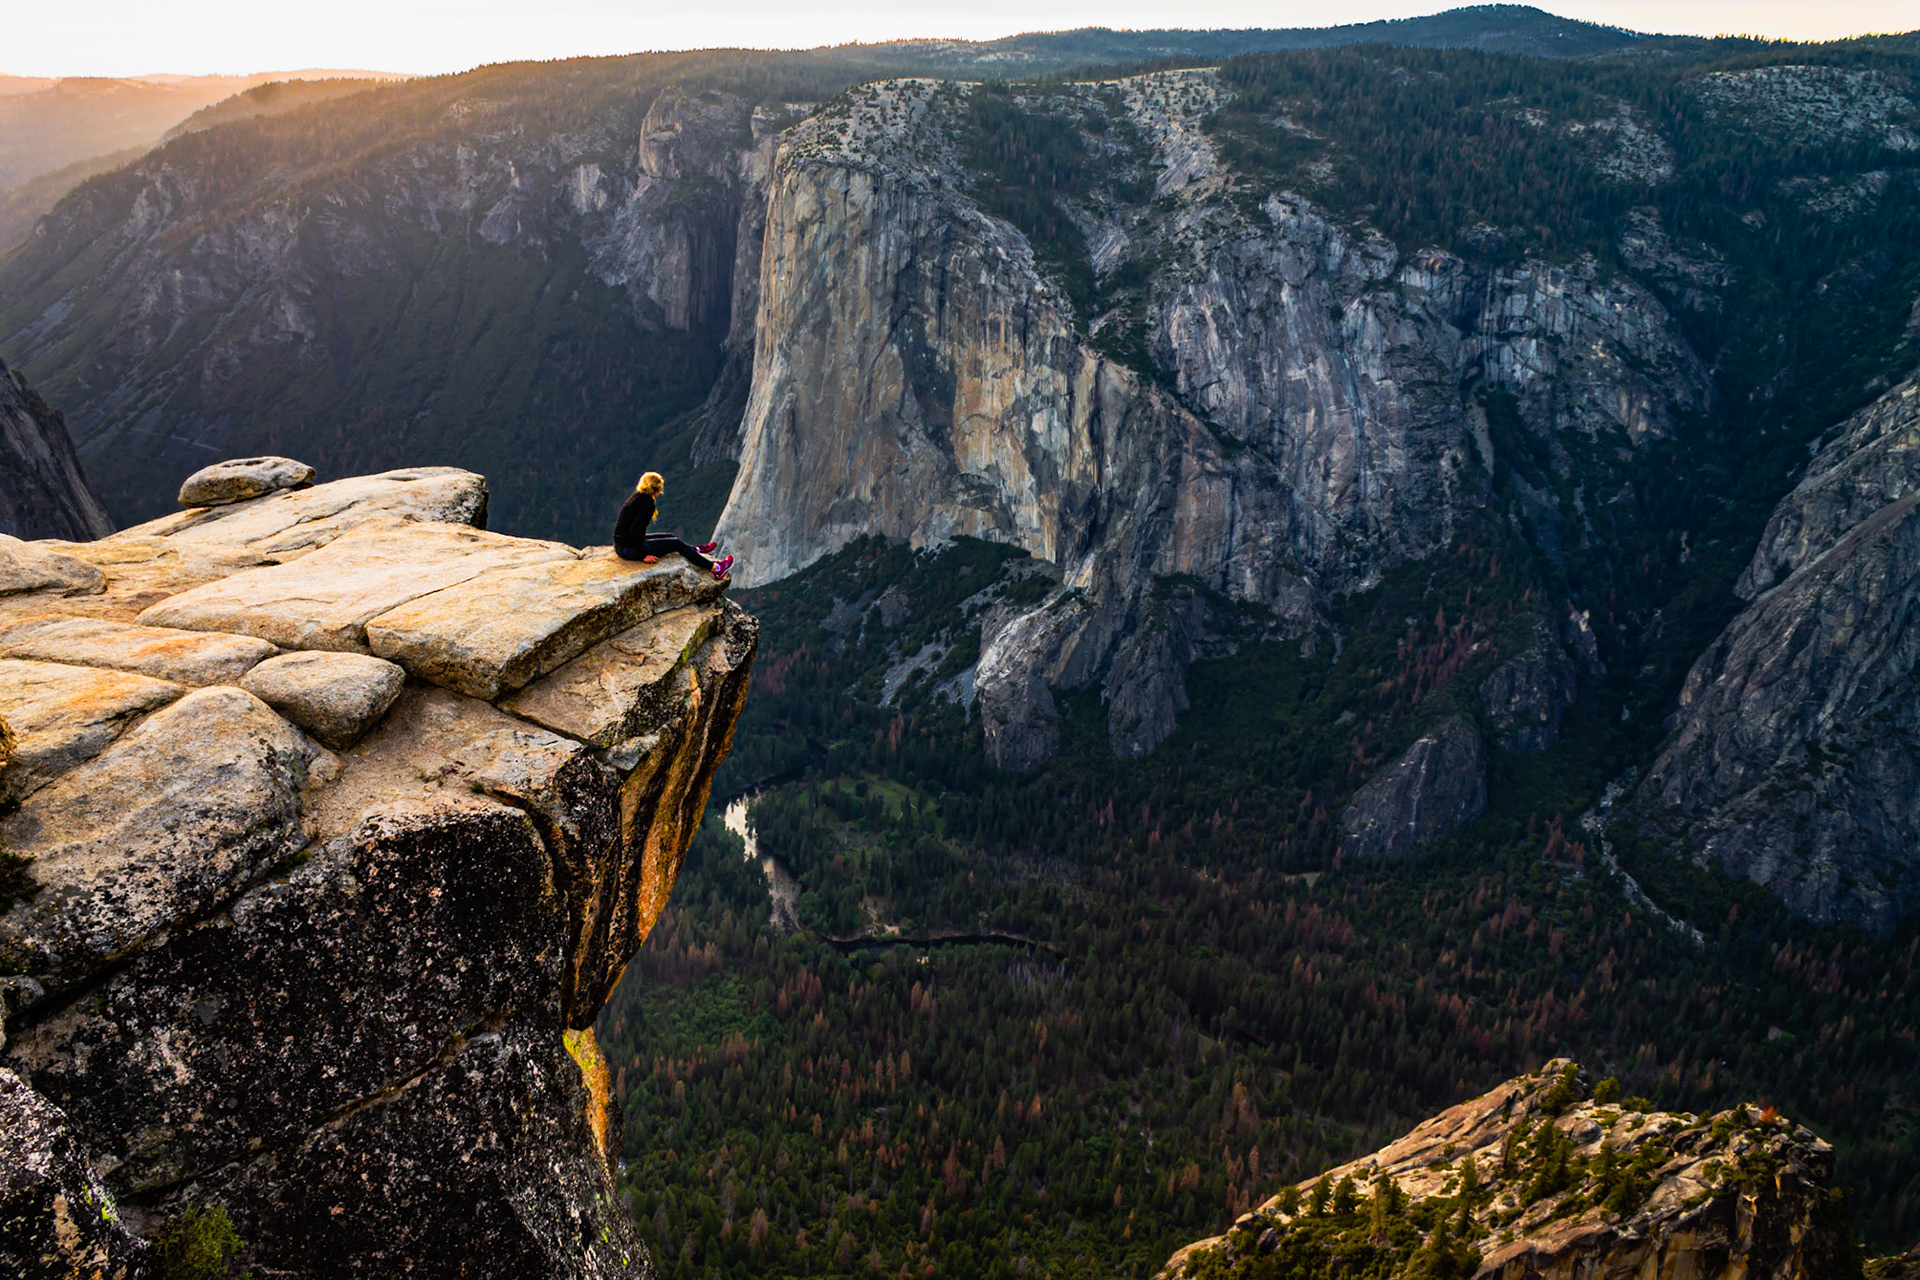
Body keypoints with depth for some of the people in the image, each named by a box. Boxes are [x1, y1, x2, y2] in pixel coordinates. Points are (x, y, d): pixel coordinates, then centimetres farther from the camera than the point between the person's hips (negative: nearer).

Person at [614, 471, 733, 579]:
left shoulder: (636, 497, 8)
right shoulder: (648, 503, -20)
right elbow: (634, 531, -26)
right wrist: (643, 555, -19)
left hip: (620, 546, 9)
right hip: (629, 549, -9)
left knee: (669, 537, 24)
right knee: (676, 544, 3)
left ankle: (697, 550, 48)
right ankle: (715, 569, 12)